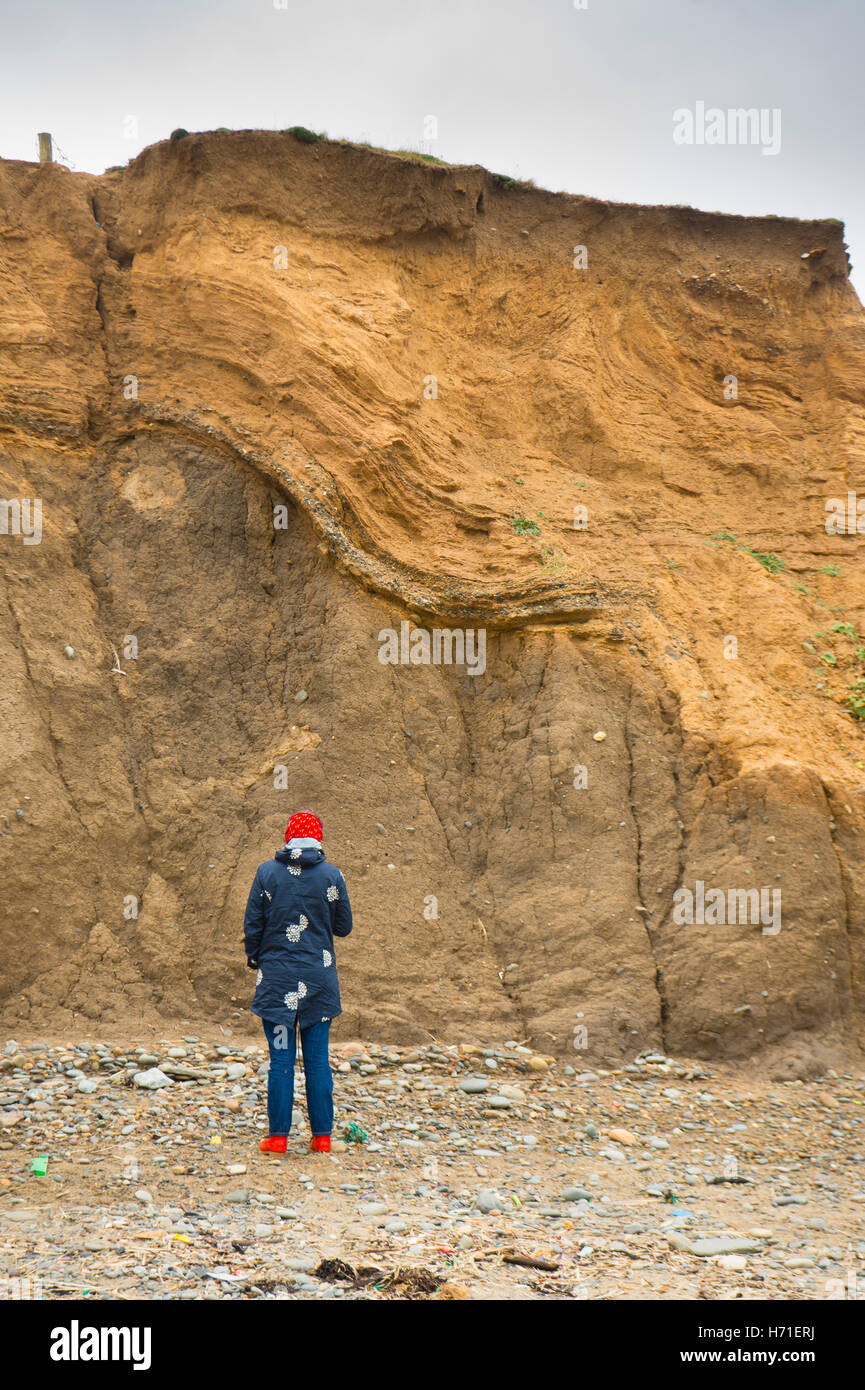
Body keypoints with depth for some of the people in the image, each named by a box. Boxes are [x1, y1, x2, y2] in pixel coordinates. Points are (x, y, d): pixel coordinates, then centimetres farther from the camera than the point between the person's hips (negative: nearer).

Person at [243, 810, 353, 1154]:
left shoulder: (267, 872, -3)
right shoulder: (331, 875, -3)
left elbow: (252, 924, 1)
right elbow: (343, 927, 4)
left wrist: (253, 959, 17)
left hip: (276, 977, 0)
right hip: (319, 979, 0)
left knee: (280, 1058, 4)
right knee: (318, 1059, 7)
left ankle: (278, 1136, 5)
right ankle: (322, 1136, 10)